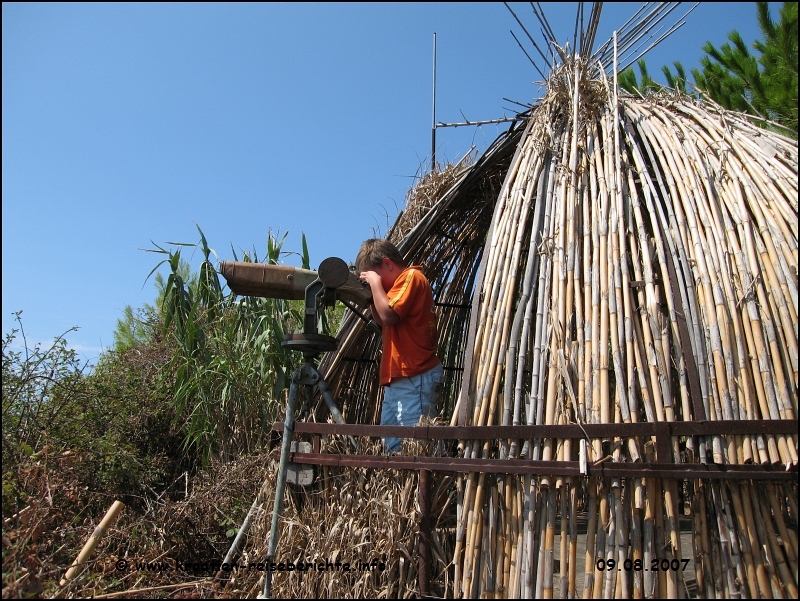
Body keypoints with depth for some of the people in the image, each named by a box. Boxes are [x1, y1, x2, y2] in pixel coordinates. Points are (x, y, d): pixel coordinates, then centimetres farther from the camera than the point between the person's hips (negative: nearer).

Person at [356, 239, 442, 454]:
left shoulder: (411, 277, -9)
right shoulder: (402, 281, 20)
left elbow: (388, 315, -21)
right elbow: (383, 322, 24)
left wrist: (376, 283, -9)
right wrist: (371, 298, 9)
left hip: (415, 377, -10)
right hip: (397, 377, 10)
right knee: (390, 442, 10)